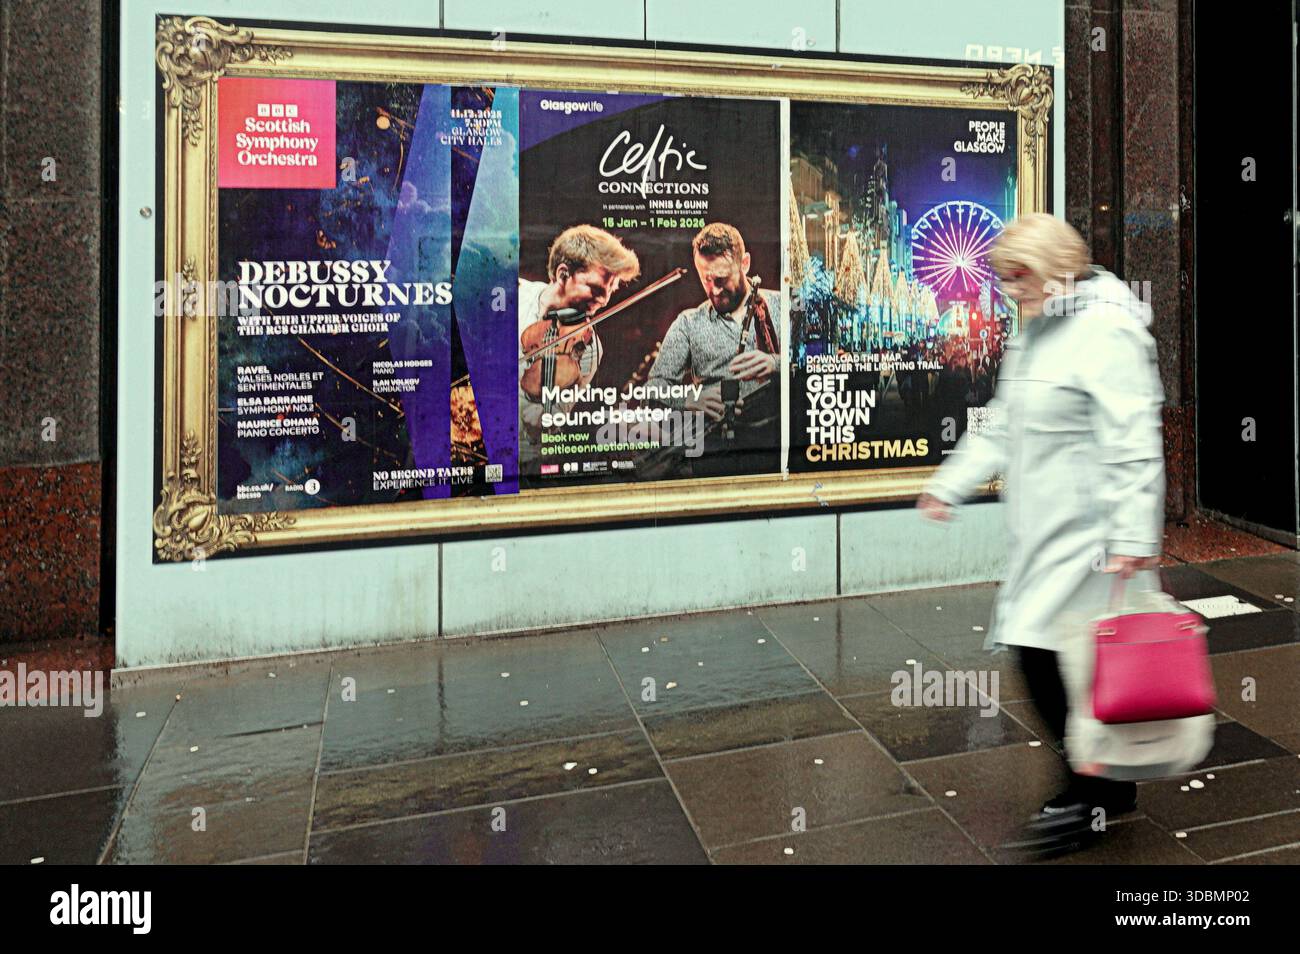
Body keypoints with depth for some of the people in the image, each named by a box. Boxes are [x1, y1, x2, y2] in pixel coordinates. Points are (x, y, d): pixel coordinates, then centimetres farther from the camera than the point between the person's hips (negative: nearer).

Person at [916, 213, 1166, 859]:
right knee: (1066, 664, 13)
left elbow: (1133, 442, -20)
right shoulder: (1035, 333, 16)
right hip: (1040, 530, 9)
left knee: (1045, 654, -9)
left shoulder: (1107, 331, -13)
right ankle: (1109, 787, 28)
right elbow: (1002, 427, 21)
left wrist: (1134, 535, -24)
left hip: (1085, 531, -9)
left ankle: (1088, 795, 10)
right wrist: (950, 485, 19)